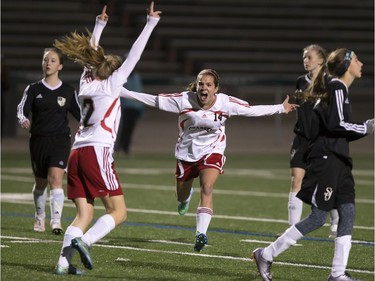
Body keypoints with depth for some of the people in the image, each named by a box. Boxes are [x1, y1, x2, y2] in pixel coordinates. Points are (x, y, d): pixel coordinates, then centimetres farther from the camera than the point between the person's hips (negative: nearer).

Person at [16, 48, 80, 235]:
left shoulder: (68, 92, 5)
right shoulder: (33, 89, 5)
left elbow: (79, 114, 11)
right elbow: (22, 108, -8)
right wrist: (23, 119, -30)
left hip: (60, 141, -2)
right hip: (38, 140, 2)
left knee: (55, 178, -20)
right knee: (40, 183, 13)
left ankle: (56, 221, -25)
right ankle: (39, 218, 36)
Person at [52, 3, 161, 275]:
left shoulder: (87, 83, 19)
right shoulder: (111, 84, 5)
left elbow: (92, 55, 34)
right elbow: (134, 56, 3)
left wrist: (100, 25, 43)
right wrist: (151, 23, 7)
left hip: (76, 152, 7)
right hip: (97, 151, -7)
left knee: (84, 214, 5)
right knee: (118, 212, -4)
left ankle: (64, 261, -11)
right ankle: (84, 241, -25)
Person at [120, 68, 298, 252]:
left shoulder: (226, 103, -13)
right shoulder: (184, 100, -16)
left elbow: (252, 110, -5)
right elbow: (154, 100, -13)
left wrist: (281, 108, -6)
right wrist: (124, 93, -17)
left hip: (211, 153, -1)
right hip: (186, 153, 1)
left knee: (207, 189, -27)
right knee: (181, 198, 16)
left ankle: (201, 233, -31)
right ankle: (186, 196, 57)